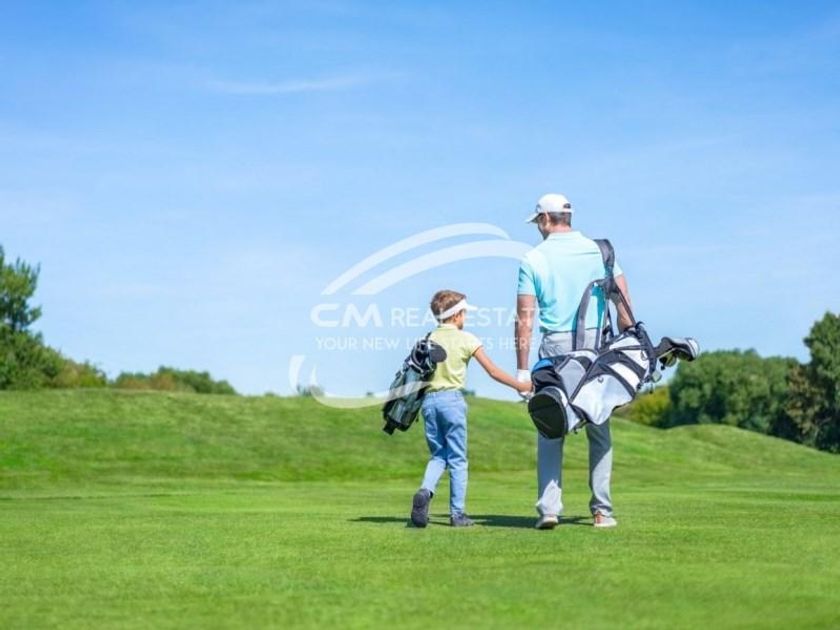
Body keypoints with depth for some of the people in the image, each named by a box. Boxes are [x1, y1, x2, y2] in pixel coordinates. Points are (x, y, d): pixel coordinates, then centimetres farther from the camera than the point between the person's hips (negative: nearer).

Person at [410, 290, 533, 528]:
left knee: (438, 455, 14)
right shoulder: (466, 339, -1)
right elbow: (493, 371, 0)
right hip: (452, 399, -4)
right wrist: (519, 385, 10)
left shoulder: (429, 339, 7)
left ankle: (425, 491, -13)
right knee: (457, 459, 4)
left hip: (429, 399, 4)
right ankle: (457, 513, 5)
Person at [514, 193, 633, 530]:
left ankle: (549, 507, -6)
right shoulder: (599, 250, 7)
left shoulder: (534, 259, 0)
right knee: (599, 430, 9)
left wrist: (522, 370, -3)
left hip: (555, 349, -2)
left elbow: (525, 319, -5)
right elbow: (624, 305, 3)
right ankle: (601, 511, 10)